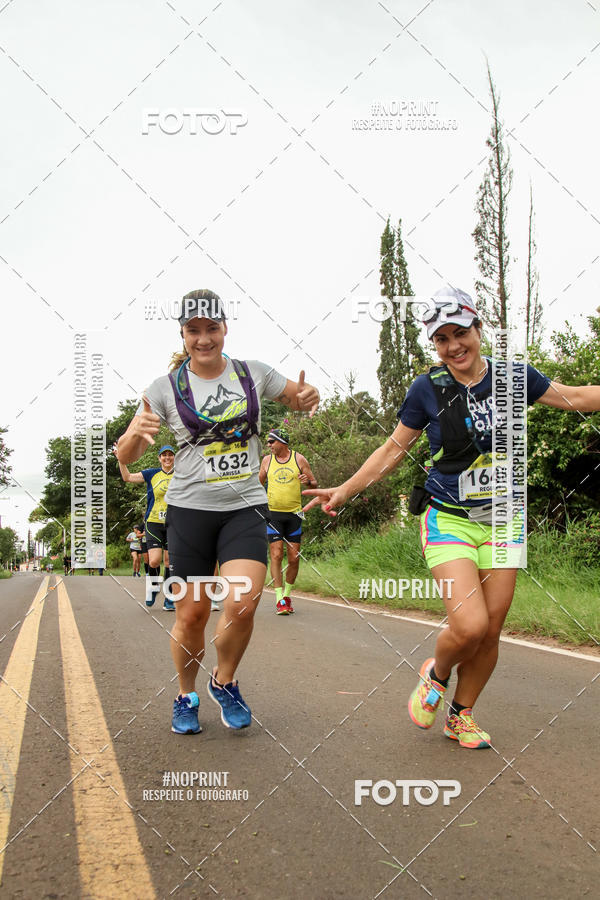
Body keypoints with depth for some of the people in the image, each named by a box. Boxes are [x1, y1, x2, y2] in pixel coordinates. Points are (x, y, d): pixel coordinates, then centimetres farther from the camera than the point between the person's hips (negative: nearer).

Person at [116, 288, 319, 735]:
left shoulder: (253, 373, 3)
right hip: (190, 507, -1)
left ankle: (225, 683, 13)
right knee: (192, 614, 1)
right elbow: (126, 456, -3)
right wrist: (136, 432, -27)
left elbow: (300, 398, 17)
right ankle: (187, 697, 27)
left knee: (242, 604, -16)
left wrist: (309, 396, -9)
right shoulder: (166, 388, -1)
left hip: (245, 506, 1)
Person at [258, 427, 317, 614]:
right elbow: (258, 483, 20)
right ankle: (279, 599, -8)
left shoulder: (299, 459, 3)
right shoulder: (267, 460, 6)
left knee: (294, 558, 2)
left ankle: (287, 595, 20)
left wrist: (308, 481, -14)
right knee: (276, 555, -10)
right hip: (273, 513, 0)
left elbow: (314, 484, 7)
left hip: (294, 514, 0)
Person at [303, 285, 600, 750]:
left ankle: (461, 714, 27)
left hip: (502, 519, 3)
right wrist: (344, 491, 0)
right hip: (449, 519, -3)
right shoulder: (428, 388, -7)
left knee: (491, 630, 4)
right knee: (469, 626, -17)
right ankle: (435, 675, 16)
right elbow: (394, 449, 3)